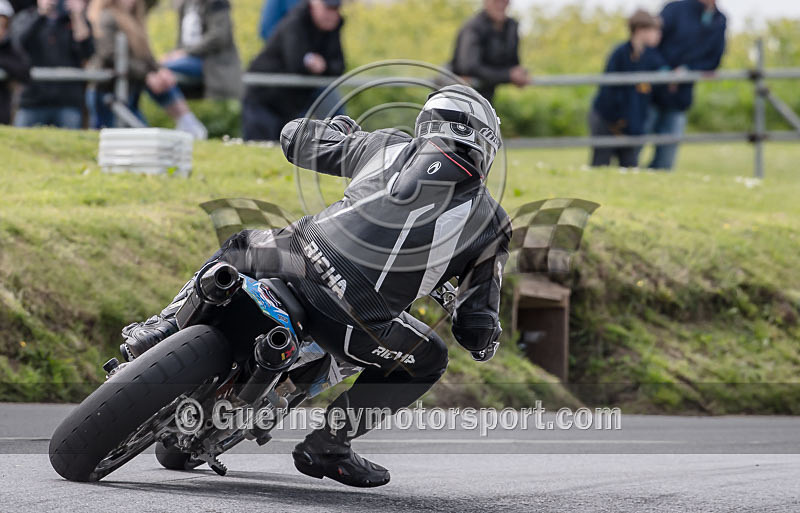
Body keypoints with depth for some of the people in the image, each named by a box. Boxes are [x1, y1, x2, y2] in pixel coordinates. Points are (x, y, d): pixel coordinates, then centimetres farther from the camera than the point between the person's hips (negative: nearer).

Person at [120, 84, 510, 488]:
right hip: (350, 323, -3)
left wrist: (339, 129, 46)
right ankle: (327, 446, 19)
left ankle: (163, 328, 19)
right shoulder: (491, 223, 11)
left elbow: (294, 137, 25)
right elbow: (479, 333, 12)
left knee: (238, 248, 37)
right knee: (427, 361, 25)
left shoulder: (389, 149, 14)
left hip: (298, 261, 3)